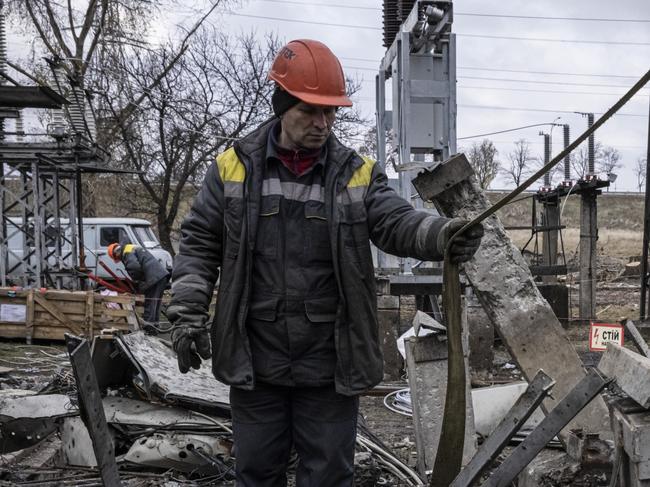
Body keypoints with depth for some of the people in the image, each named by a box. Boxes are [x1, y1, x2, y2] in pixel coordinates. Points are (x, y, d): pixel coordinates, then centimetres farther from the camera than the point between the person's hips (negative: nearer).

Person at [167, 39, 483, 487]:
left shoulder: (358, 173, 0)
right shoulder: (235, 167, 1)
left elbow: (397, 223, -14)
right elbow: (200, 244, 4)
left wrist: (442, 234, -35)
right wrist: (187, 312, -4)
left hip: (329, 366, 0)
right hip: (254, 363, 1)